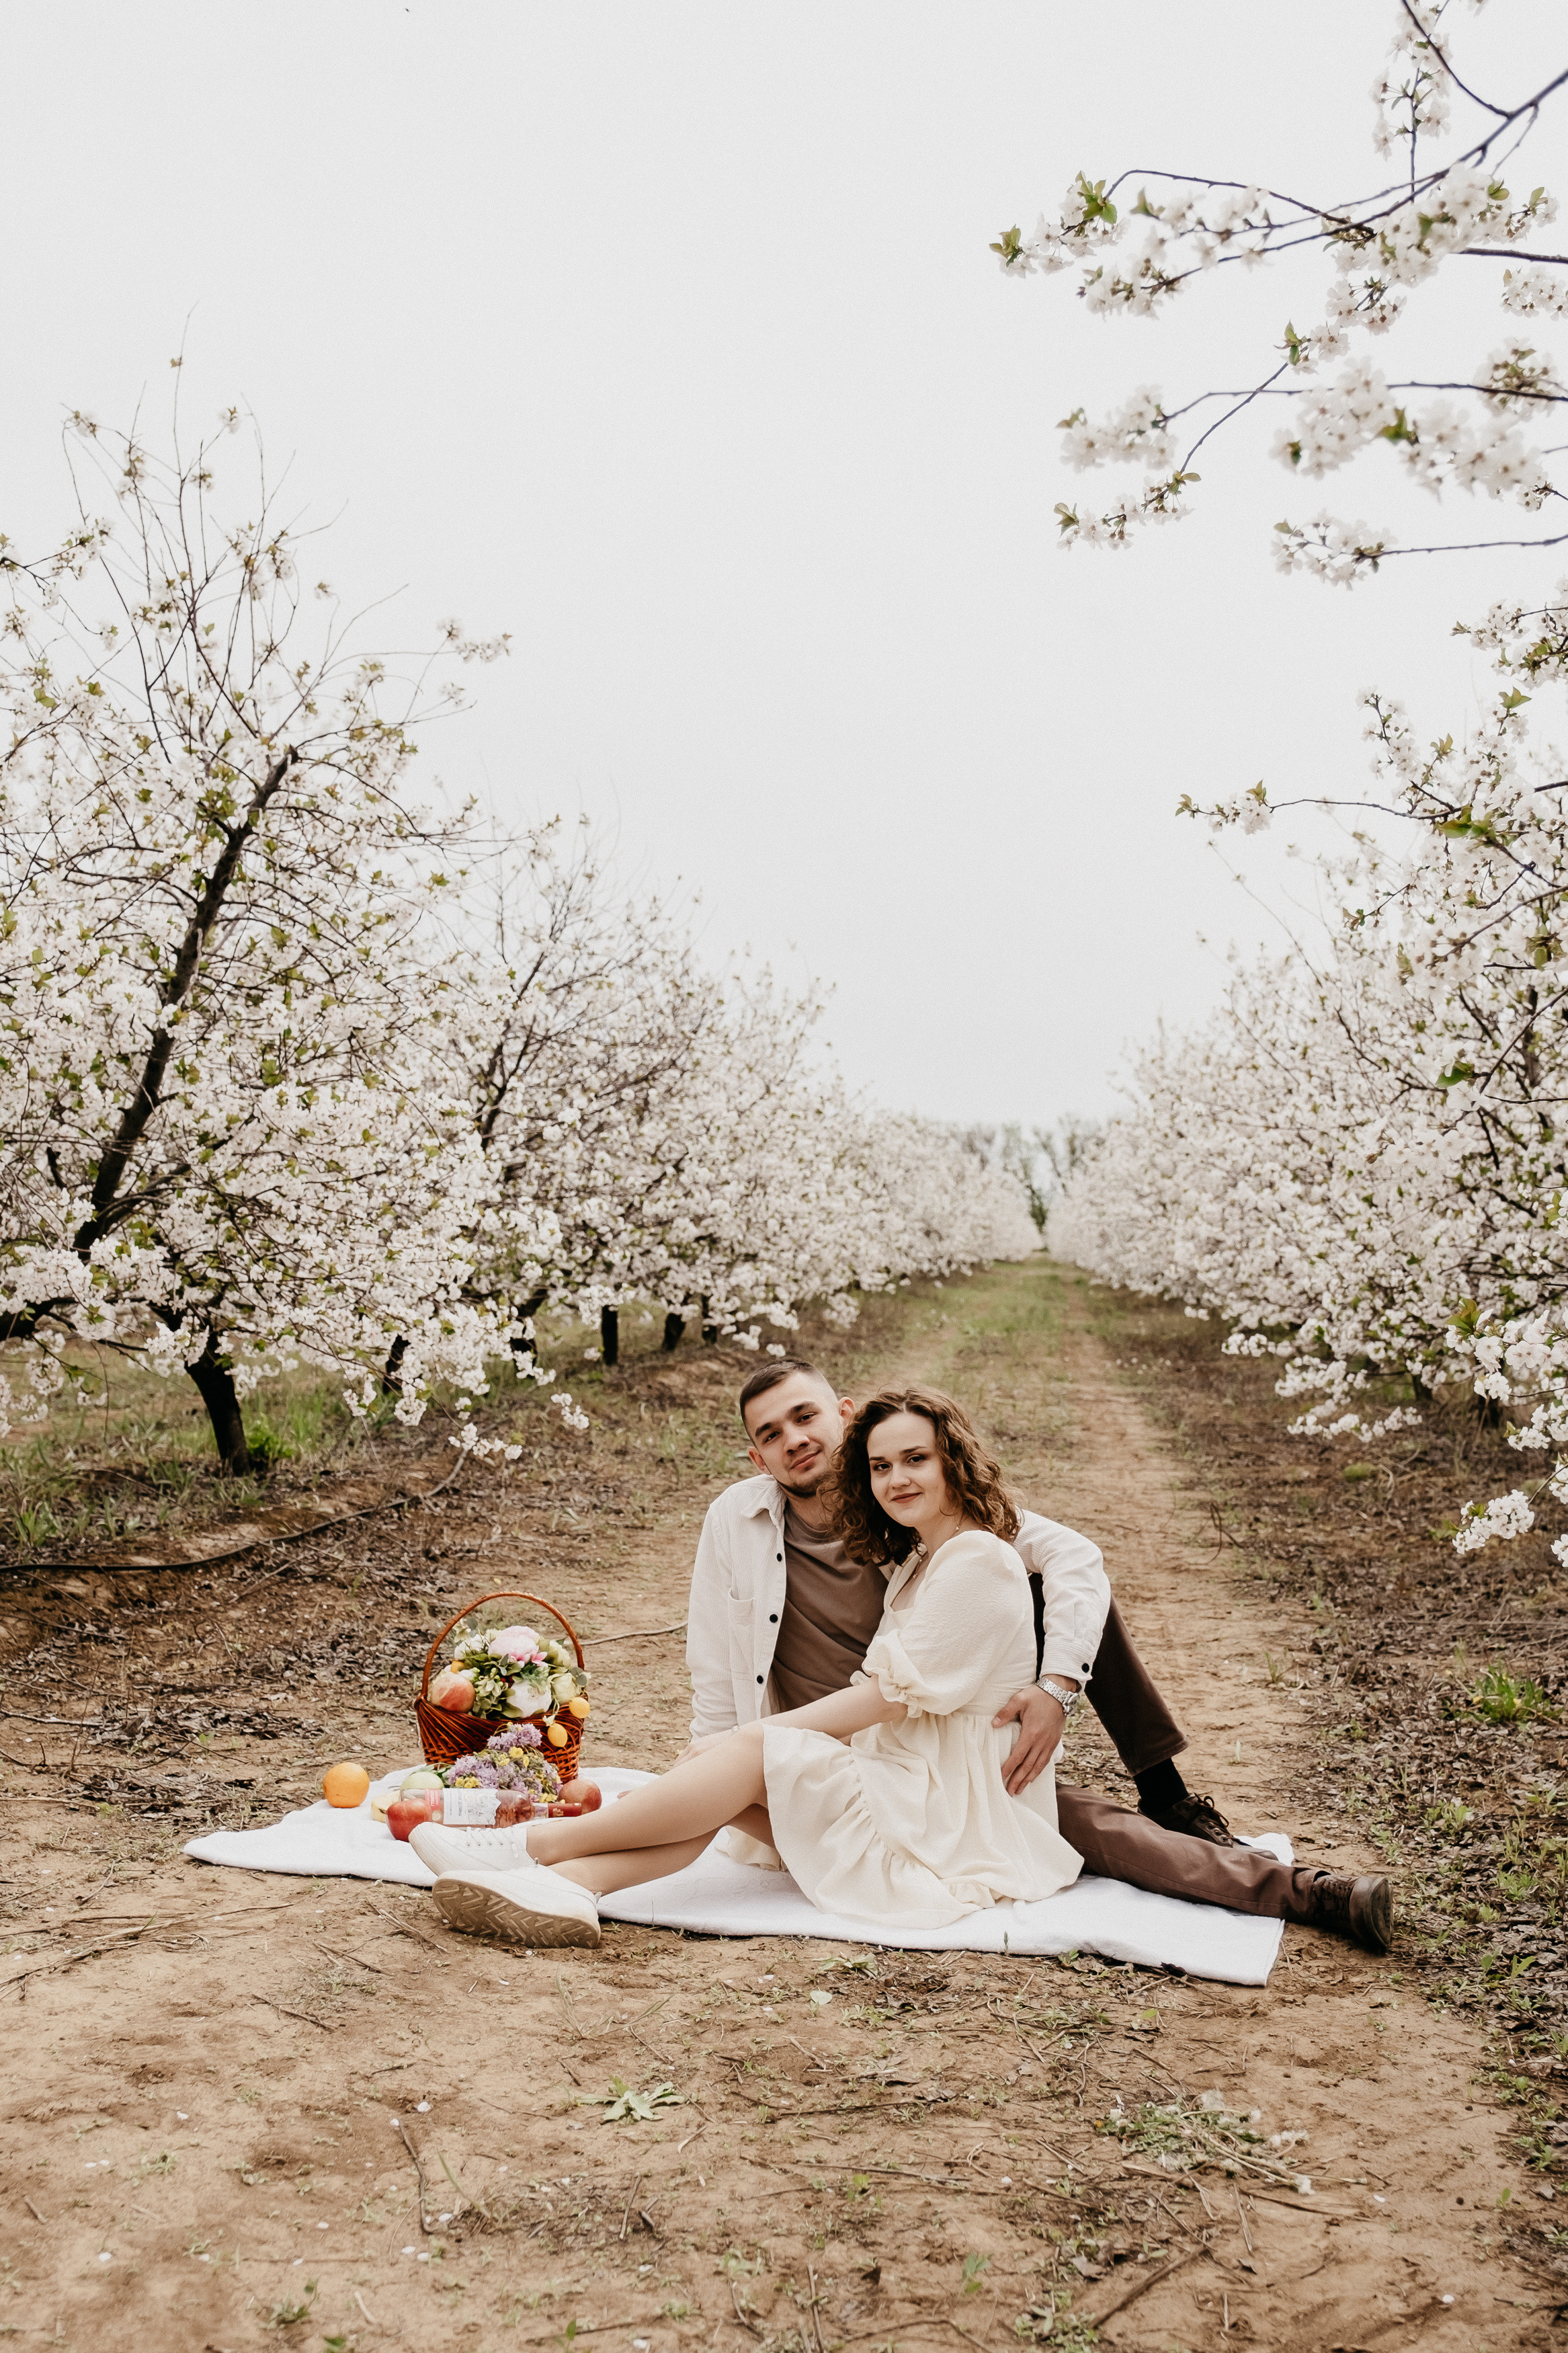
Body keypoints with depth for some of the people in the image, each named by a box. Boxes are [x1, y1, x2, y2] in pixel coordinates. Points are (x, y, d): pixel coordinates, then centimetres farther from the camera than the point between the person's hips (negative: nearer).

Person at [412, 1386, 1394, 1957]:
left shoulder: (978, 1561, -10)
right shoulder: (918, 1562, 19)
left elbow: (888, 1697, -14)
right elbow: (882, 1699, 13)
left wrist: (763, 1732, -9)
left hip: (953, 1826, -8)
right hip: (906, 1803, 8)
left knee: (746, 1756, -23)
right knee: (732, 1781, -15)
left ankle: (538, 1842, -21)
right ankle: (567, 1889, -33)